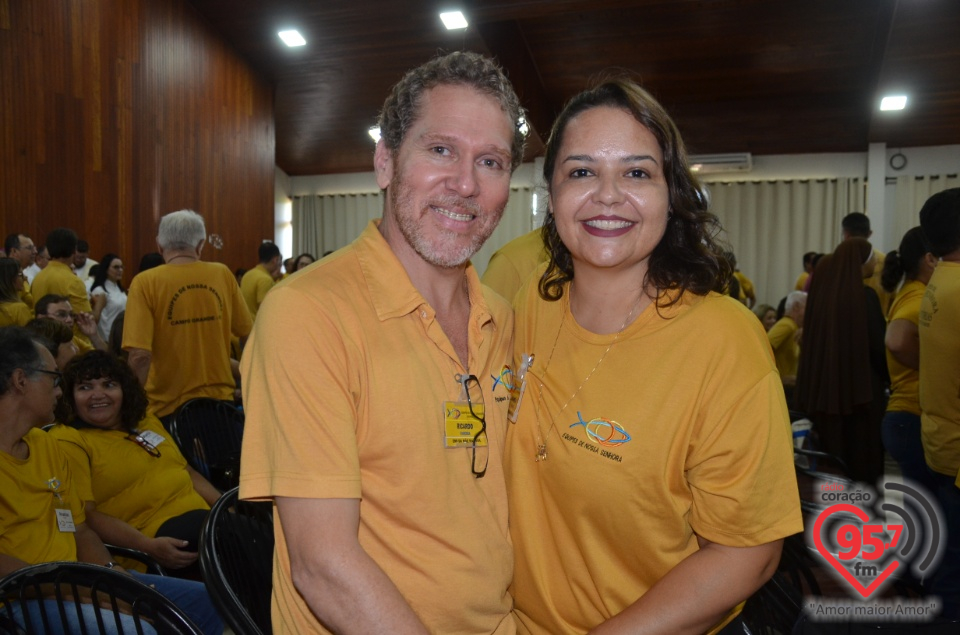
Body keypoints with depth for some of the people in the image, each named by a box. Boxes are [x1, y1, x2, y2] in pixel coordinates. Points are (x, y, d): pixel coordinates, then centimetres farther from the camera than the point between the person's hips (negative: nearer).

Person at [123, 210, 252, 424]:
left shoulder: (146, 282, -11)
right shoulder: (223, 275, -2)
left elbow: (140, 356, -17)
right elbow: (247, 334, 8)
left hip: (170, 407, -2)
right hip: (219, 400, 3)